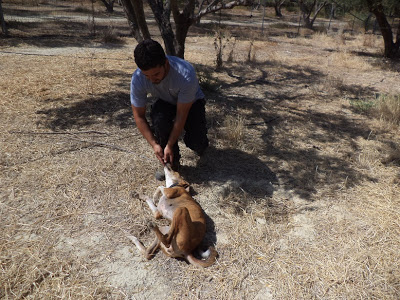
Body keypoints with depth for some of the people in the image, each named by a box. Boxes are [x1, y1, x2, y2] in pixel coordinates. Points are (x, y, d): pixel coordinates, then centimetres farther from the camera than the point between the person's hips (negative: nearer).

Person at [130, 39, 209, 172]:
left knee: (197, 144, -22)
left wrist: (170, 145, -30)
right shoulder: (137, 79, -29)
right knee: (159, 120, -33)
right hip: (165, 102, 2)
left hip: (191, 103, -2)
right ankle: (172, 163, -10)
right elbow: (139, 116, -19)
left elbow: (181, 115, -32)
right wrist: (154, 144, -25)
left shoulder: (186, 74, -40)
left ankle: (200, 142, 18)